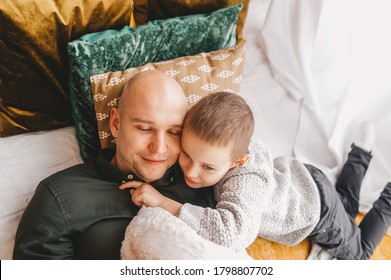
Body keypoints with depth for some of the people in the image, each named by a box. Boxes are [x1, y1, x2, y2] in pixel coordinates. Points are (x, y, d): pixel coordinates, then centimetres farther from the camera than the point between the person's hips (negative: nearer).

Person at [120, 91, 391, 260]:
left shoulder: (246, 180, -49)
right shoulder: (223, 143, -29)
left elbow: (233, 231, -65)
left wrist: (164, 203, -62)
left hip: (317, 207, -6)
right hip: (297, 176, 6)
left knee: (357, 253, 24)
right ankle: (361, 154, 48)